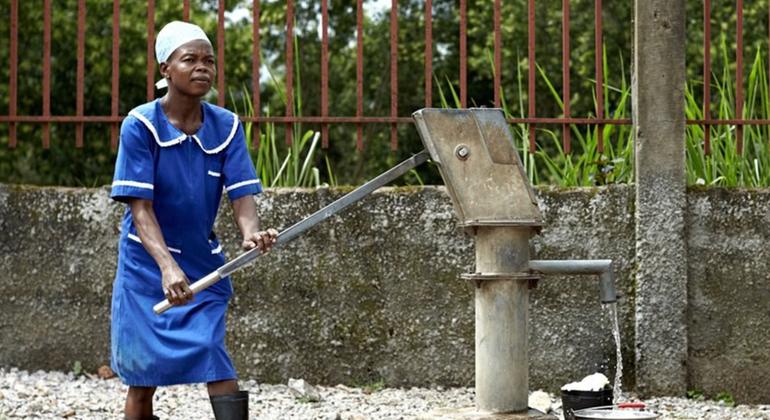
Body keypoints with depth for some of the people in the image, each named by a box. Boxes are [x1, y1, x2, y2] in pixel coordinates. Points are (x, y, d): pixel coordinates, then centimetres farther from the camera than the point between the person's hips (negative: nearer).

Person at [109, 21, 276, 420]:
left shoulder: (226, 126, -5)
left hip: (203, 263, 2)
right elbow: (140, 207, -20)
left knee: (215, 363, -12)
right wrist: (167, 266, -34)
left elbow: (242, 195, -10)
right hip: (147, 265, -2)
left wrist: (251, 234, -33)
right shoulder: (140, 125, -15)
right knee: (143, 380, 5)